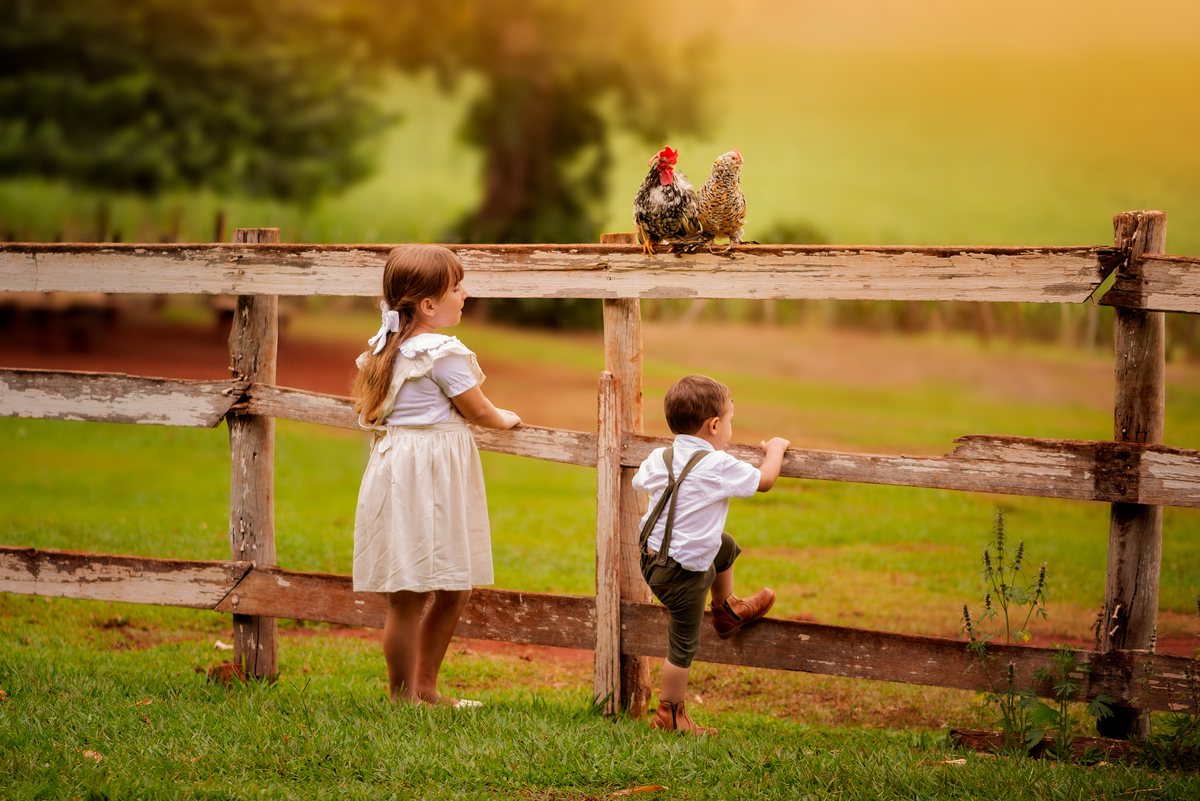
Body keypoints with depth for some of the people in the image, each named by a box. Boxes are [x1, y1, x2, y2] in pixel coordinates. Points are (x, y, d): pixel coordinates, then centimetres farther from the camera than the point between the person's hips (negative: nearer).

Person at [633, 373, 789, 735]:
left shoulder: (659, 459, -3)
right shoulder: (717, 467, -22)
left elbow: (639, 481, 20)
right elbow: (765, 480, -8)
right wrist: (775, 449, 13)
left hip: (653, 554, 8)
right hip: (682, 575, -7)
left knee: (725, 546, 30)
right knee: (683, 646, 7)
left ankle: (727, 611, 48)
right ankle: (670, 714, 19)